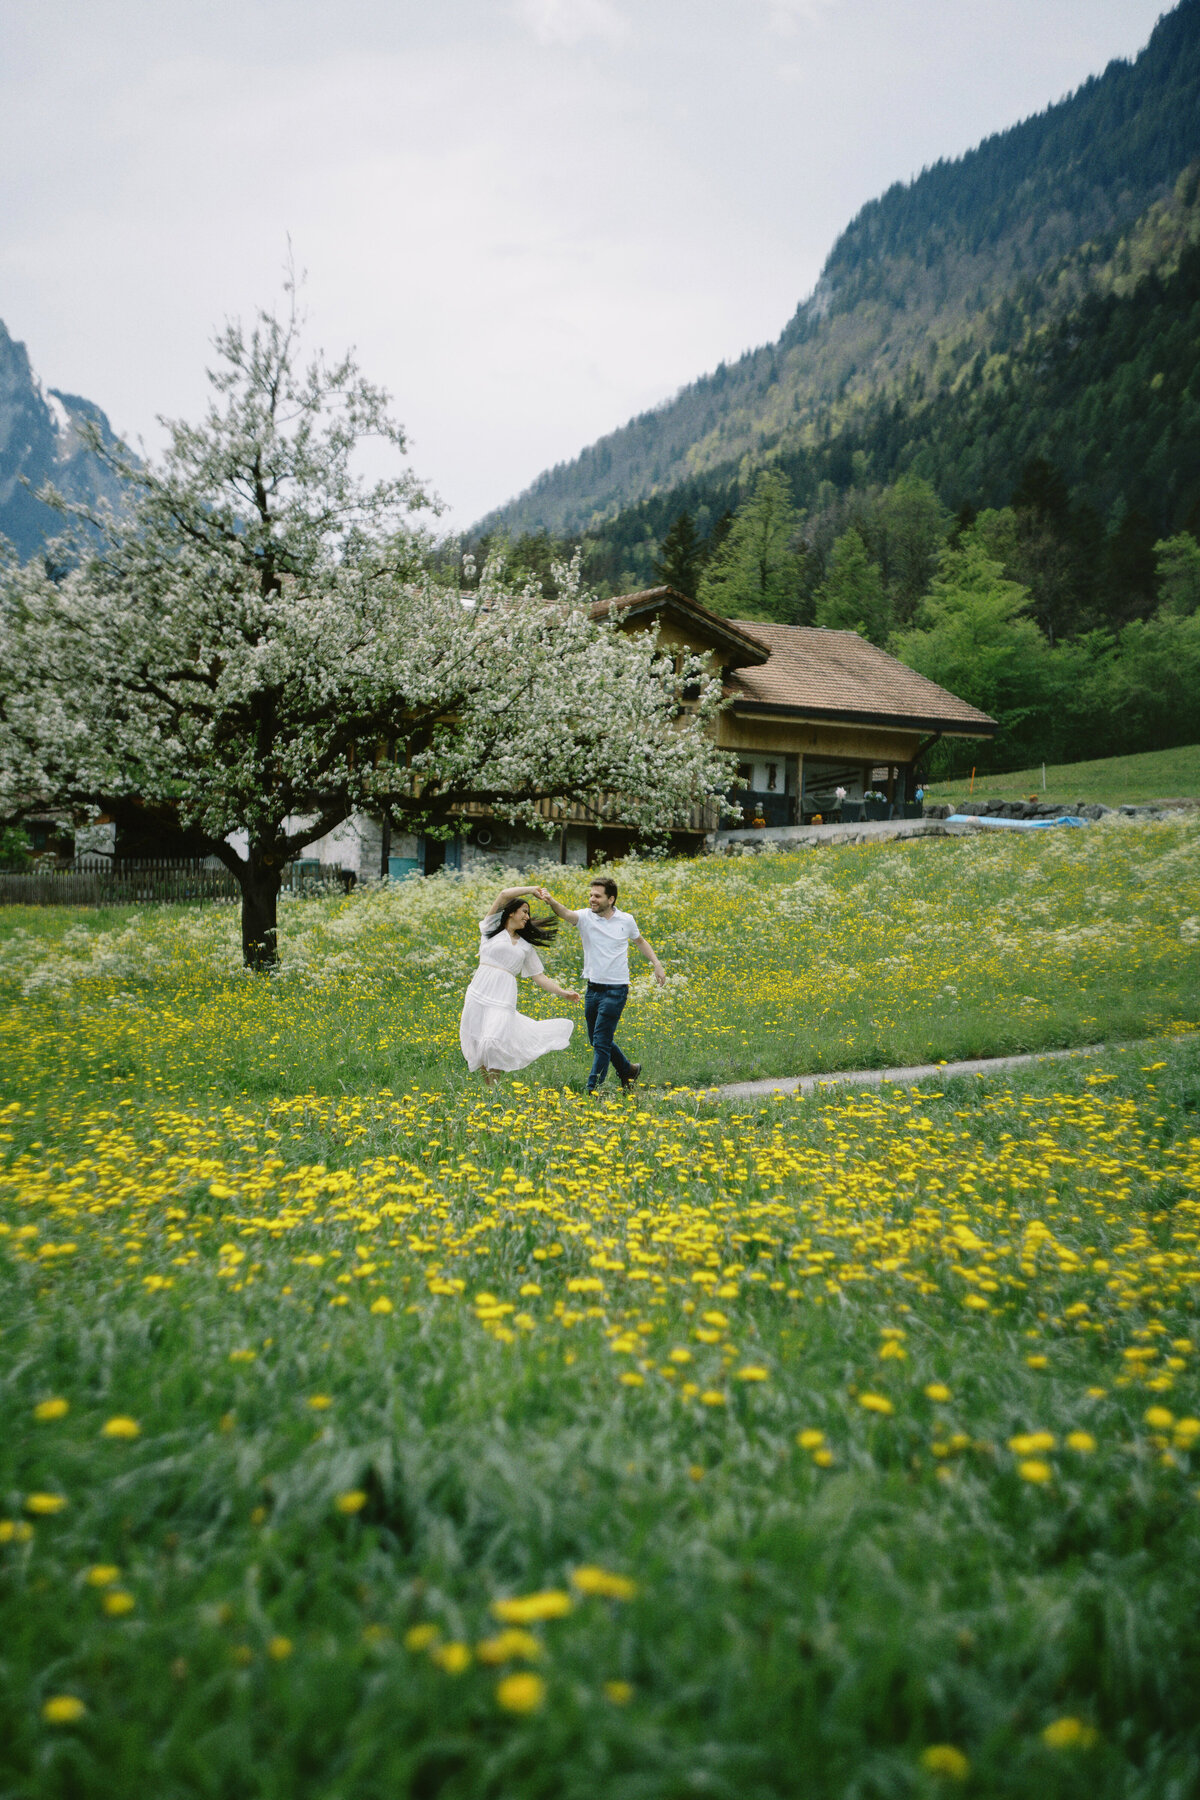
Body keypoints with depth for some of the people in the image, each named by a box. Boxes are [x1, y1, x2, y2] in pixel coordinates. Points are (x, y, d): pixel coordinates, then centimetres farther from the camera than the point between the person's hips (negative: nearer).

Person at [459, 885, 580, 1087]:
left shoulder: (526, 946, 22)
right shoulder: (492, 929, 10)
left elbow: (538, 976, 20)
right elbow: (504, 894, -1)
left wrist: (562, 992, 10)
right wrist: (532, 890, 10)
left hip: (504, 997, 1)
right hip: (480, 992, -1)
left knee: (493, 1043, -16)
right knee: (478, 1044, -2)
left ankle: (493, 1091, -7)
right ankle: (488, 1088, 11)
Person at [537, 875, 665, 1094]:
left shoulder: (626, 920, -1)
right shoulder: (586, 918, -4)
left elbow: (640, 941, 19)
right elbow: (566, 914, -27)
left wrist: (656, 963, 13)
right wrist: (551, 901, -47)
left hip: (616, 990, -3)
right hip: (593, 989, 3)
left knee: (601, 1041, -7)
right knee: (597, 1040, 14)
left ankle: (593, 1089, -1)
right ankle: (628, 1070, 36)